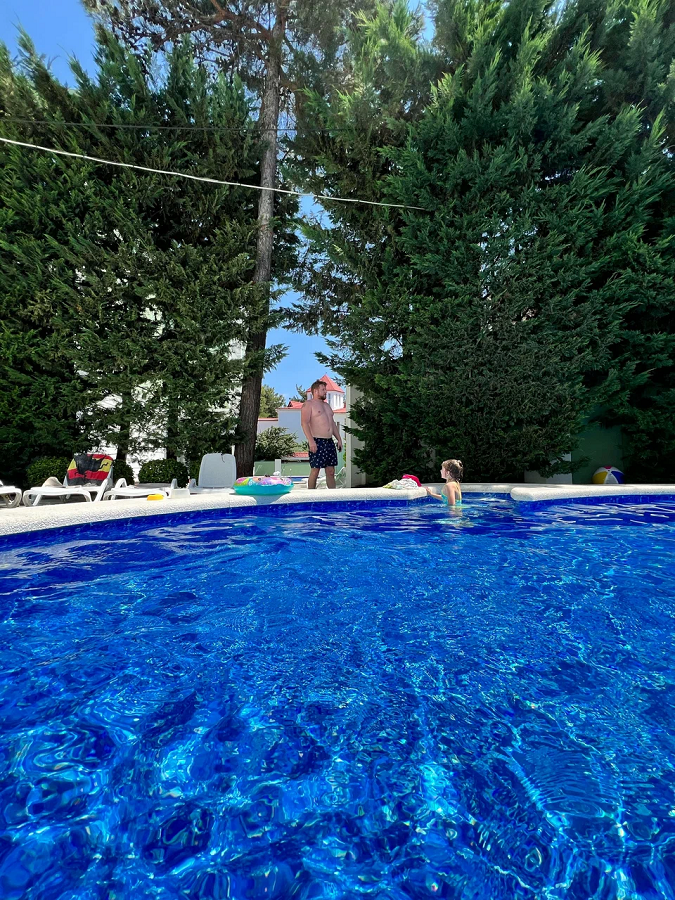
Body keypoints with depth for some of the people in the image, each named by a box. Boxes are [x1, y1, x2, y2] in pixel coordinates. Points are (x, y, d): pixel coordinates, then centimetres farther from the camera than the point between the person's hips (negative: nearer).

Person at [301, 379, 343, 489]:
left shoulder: (327, 405, 23)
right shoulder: (308, 404, -3)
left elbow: (333, 423, 25)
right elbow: (304, 423, -14)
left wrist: (339, 439, 16)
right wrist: (311, 441, -23)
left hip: (329, 442, 8)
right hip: (317, 442, -7)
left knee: (331, 471, 7)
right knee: (315, 471, -5)